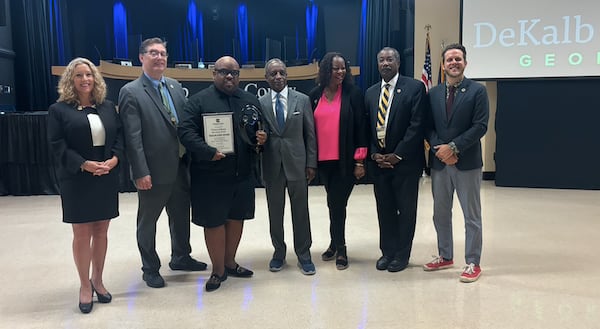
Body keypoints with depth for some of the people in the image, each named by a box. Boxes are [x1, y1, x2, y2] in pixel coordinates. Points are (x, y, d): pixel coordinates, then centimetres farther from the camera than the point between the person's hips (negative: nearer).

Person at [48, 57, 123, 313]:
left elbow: (120, 136, 6)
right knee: (82, 233, 3)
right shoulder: (59, 109, -1)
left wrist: (114, 159, -13)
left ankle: (97, 280, 25)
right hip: (77, 181, -3)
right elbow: (57, 146, -8)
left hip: (107, 179, 3)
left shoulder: (108, 107, 10)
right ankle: (85, 286, 17)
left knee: (101, 231, 10)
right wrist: (84, 164, -20)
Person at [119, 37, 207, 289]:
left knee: (181, 215, 20)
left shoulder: (175, 86, 9)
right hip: (154, 171, -6)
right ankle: (150, 269, 30)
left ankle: (181, 257, 40)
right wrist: (140, 172, -19)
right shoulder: (131, 92, -10)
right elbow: (132, 137, -15)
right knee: (148, 221, 12)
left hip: (180, 167, 6)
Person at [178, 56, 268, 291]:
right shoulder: (199, 100, -3)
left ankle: (230, 262, 33)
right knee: (214, 222, 4)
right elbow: (186, 131, -11)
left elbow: (259, 129, 20)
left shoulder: (250, 100, 12)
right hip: (211, 175, -5)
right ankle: (218, 270, 20)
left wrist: (262, 138, -4)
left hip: (243, 173, 5)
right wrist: (208, 152, -22)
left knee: (236, 218, 14)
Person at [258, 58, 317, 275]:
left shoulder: (302, 100, 1)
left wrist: (311, 163, -1)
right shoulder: (260, 103, 1)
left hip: (297, 164, -1)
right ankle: (279, 253, 29)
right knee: (275, 212, 11)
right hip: (272, 166, 1)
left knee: (301, 212, 7)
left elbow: (310, 134, 2)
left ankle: (304, 254, 23)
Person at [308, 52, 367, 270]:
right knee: (334, 203, 14)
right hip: (324, 160, 3)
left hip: (345, 160, -3)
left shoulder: (353, 94, -4)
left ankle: (337, 246, 18)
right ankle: (338, 245, 30)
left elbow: (361, 127, -6)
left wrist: (359, 160, -9)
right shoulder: (314, 96, 5)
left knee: (337, 203, 0)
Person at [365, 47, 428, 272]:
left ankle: (401, 254, 20)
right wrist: (374, 154, -3)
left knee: (406, 209, 6)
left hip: (405, 161, -4)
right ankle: (387, 251, 25)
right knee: (384, 210, 11)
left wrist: (397, 155, -14)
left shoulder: (415, 88, -4)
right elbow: (367, 127, 11)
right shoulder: (370, 93, 11)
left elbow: (417, 125, -11)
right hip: (378, 161, 4)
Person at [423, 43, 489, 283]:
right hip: (439, 162, 4)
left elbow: (480, 126, -10)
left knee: (472, 216, 4)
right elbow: (428, 127, 6)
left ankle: (473, 263, 16)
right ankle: (445, 256, 29)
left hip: (467, 162, -4)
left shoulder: (477, 91, -2)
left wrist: (453, 147, -17)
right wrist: (439, 149, -10)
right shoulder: (433, 93, 9)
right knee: (440, 213, 13)